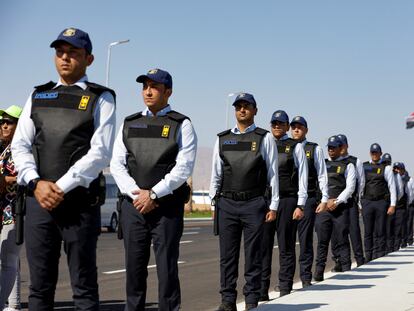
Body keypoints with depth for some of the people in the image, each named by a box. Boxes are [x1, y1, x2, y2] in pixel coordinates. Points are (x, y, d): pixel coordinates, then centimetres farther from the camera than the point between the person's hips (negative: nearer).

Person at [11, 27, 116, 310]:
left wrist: (61, 187, -13)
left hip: (80, 202, -4)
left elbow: (100, 153, -8)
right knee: (40, 285, 8)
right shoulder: (38, 96, 16)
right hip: (38, 199, 4)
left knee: (84, 287, 2)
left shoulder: (101, 99, 3)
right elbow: (20, 146, 11)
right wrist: (36, 183, -6)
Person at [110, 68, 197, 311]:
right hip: (133, 205, 4)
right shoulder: (129, 124, 14)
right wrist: (136, 193, -8)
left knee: (167, 267, -2)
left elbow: (184, 167, -8)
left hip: (168, 206, -4)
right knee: (134, 266, 7)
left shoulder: (181, 125, 2)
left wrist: (153, 194, -14)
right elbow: (117, 164, 7)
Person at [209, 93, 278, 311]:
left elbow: (272, 173, 3)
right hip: (227, 203, 3)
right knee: (227, 255, 5)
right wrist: (214, 202, 9)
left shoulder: (265, 138, 4)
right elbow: (216, 173, 14)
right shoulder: (222, 139, 12)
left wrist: (273, 206, -1)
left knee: (253, 256, 2)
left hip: (254, 203, -3)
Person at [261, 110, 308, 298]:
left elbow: (303, 177, 2)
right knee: (263, 246, 0)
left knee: (286, 247, 1)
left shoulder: (295, 147, 6)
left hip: (287, 201, -3)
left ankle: (285, 290, 6)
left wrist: (300, 205, -6)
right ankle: (262, 290, 5)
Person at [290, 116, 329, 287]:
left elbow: (322, 175, 5)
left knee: (306, 238, -1)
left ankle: (306, 277, 4)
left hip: (308, 198, -2)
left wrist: (324, 199, -2)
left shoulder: (315, 149, 7)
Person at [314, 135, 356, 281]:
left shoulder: (348, 165, 8)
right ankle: (318, 273, 2)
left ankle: (346, 272, 1)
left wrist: (337, 201, -11)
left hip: (341, 207, -3)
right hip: (323, 206, 3)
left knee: (342, 241, -3)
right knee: (322, 241, 1)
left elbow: (350, 187, -1)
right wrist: (326, 201, -3)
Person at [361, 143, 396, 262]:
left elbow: (392, 187, 2)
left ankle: (380, 258, 2)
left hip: (381, 203, -2)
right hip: (367, 202, 2)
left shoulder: (386, 168, 5)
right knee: (368, 232, 3)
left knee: (380, 232, -2)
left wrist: (392, 205, -5)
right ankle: (368, 258, 8)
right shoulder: (363, 167, 11)